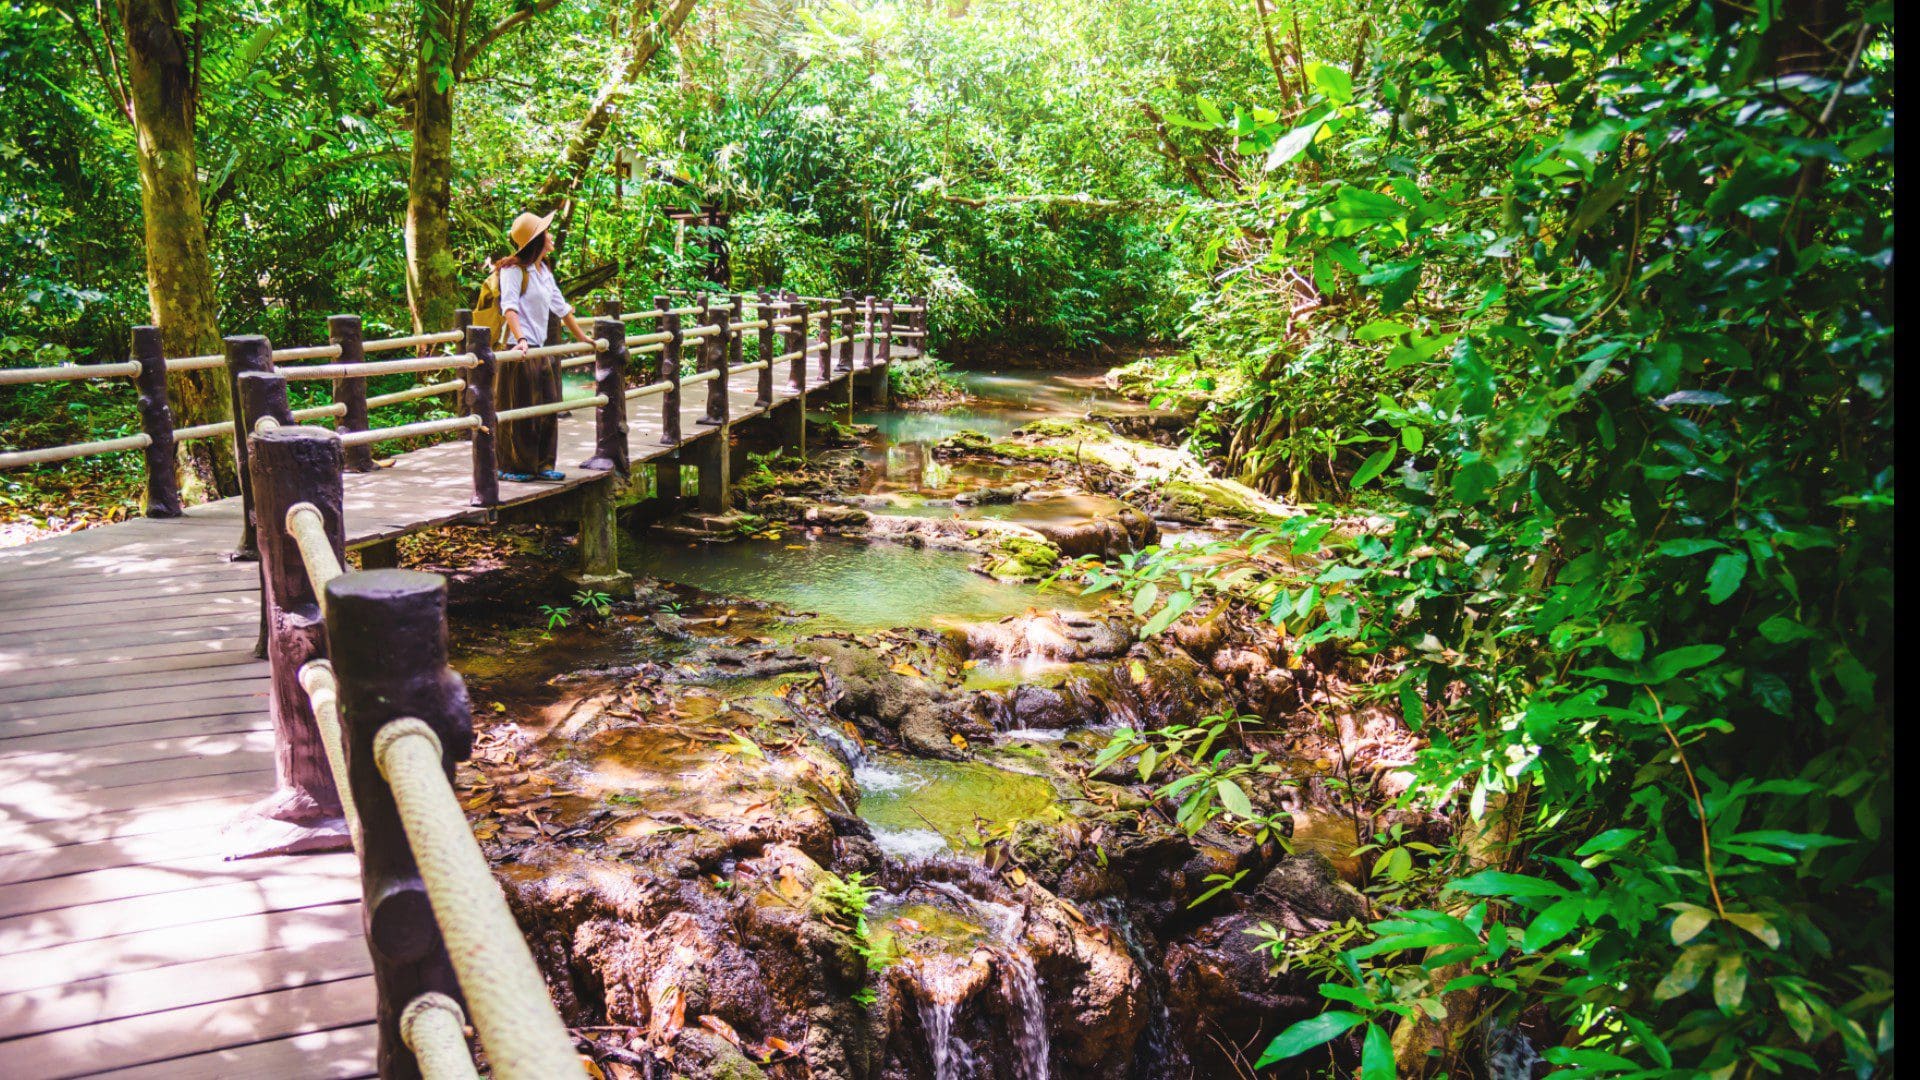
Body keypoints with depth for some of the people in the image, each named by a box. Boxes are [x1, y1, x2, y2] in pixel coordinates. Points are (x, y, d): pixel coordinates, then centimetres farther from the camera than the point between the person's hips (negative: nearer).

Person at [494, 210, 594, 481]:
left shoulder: (545, 270, 17)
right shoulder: (514, 269, -8)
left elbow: (561, 307, 25)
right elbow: (509, 306, -20)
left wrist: (582, 337, 28)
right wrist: (520, 339, -34)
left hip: (542, 348, 8)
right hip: (521, 352, -8)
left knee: (547, 408, 9)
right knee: (518, 412, -2)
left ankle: (542, 465, 18)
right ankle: (512, 467, 7)